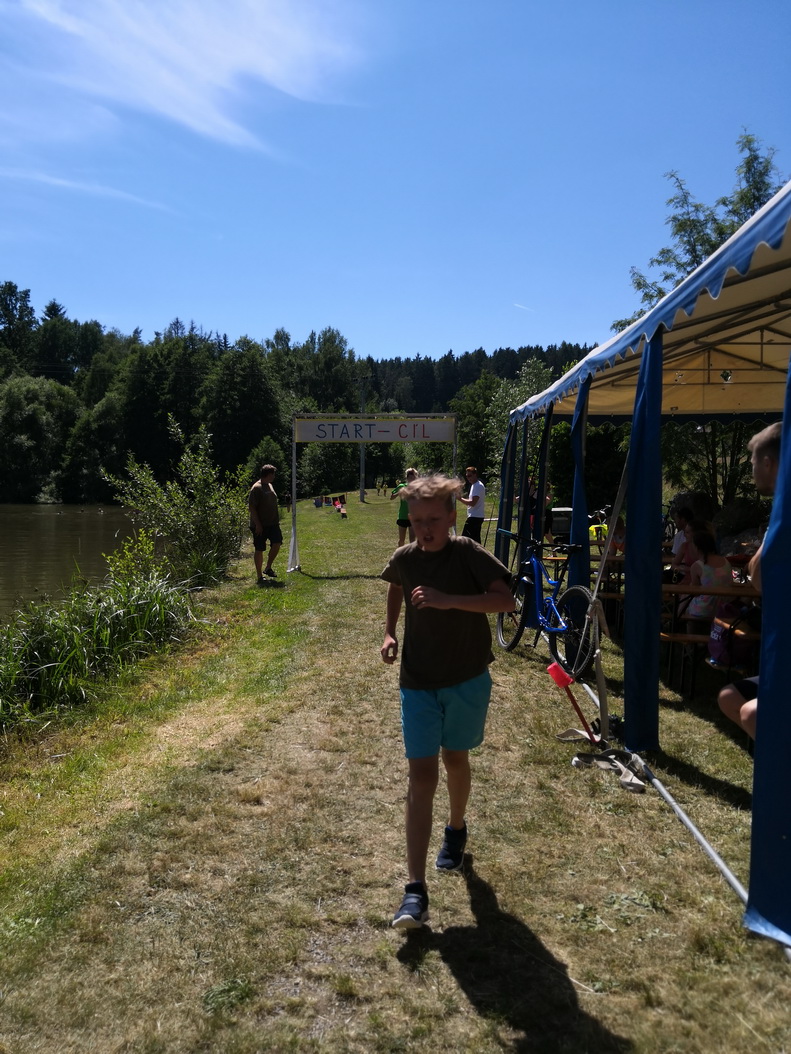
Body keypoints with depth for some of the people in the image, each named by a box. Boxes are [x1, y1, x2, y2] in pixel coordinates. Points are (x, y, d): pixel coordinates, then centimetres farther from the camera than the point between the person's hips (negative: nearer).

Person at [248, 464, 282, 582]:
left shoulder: (269, 486, 13)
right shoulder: (256, 488, -15)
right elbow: (251, 507, -18)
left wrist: (277, 520, 22)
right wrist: (257, 524, -20)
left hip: (272, 523, 8)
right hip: (260, 525, -8)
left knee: (277, 543, -5)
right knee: (259, 550, 1)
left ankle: (268, 568, 14)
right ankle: (260, 576, 11)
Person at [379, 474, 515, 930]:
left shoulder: (470, 554, -14)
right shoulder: (403, 559, -3)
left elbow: (506, 599, -25)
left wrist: (448, 600, -33)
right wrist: (390, 633, 7)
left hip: (467, 679, -1)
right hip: (418, 682, 2)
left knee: (455, 757, 16)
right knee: (422, 774, -5)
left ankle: (456, 829, 48)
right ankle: (416, 890, -4)